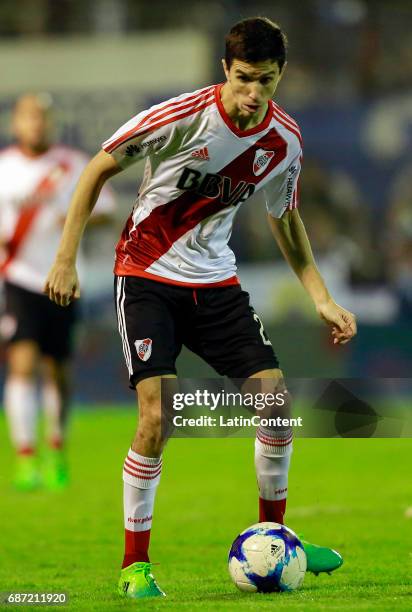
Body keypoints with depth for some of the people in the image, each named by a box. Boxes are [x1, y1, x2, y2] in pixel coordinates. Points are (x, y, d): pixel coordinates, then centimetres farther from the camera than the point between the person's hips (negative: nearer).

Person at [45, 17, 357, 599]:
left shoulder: (284, 140, -5)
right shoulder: (180, 117, -21)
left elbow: (285, 220, 13)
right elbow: (97, 170, -8)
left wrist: (323, 299, 6)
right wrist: (66, 260, -10)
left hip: (215, 280, 5)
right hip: (148, 277, -5)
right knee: (157, 415, -17)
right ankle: (135, 564, -3)